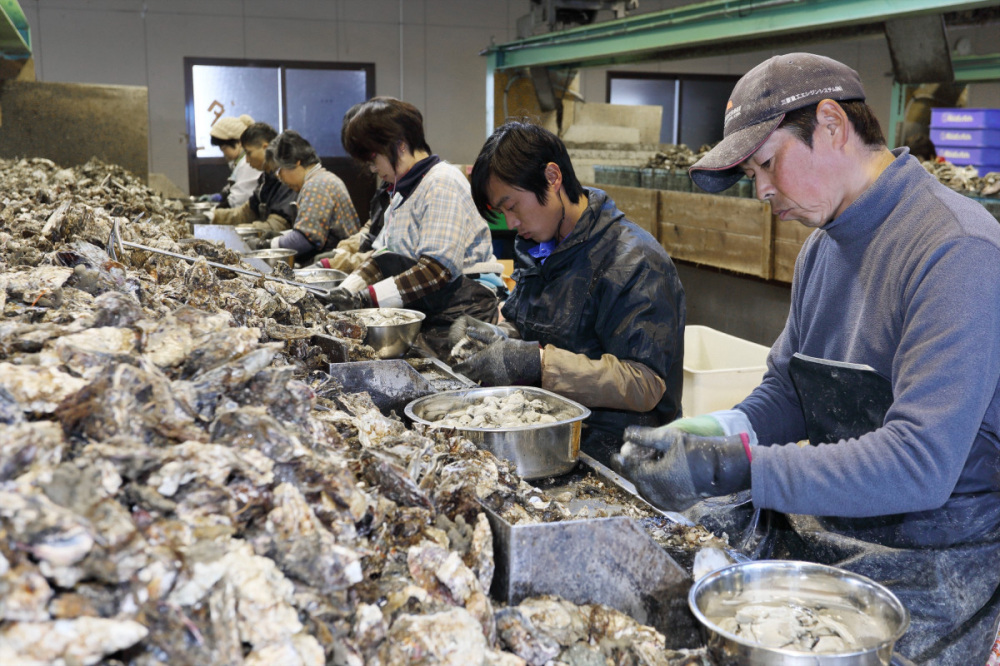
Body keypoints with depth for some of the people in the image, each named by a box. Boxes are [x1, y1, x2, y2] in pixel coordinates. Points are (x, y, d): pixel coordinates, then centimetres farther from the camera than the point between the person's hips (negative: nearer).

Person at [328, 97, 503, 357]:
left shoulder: (443, 183, -12)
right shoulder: (403, 189, 20)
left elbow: (437, 270, -21)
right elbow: (382, 254, 17)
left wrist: (367, 298, -21)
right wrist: (348, 289, -1)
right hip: (420, 314, 9)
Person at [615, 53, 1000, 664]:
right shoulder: (823, 246, 8)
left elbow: (920, 463, -30)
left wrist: (737, 469, -32)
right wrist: (715, 433, -10)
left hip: (920, 577, -7)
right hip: (811, 539, 7)